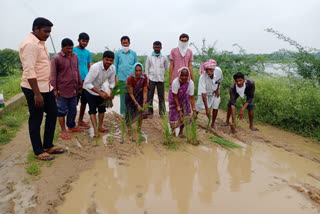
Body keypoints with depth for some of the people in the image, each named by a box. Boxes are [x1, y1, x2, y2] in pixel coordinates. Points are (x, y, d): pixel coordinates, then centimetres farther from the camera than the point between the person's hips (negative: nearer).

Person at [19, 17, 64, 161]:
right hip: (34, 88, -10)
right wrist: (37, 94, -24)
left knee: (52, 114, 14)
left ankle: (48, 146, 28)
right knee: (36, 120, 2)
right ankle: (38, 152, 17)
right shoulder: (29, 44, -16)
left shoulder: (40, 43, 15)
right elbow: (29, 71, -22)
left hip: (46, 87, 10)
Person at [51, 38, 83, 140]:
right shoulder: (56, 58, -10)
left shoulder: (75, 56, 9)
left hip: (74, 89, 6)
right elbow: (53, 75, -10)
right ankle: (63, 131, 12)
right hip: (62, 90, -6)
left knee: (73, 110, 16)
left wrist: (80, 83, 17)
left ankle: (71, 127, 31)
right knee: (62, 111, 3)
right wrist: (54, 89, -12)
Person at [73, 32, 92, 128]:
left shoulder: (88, 53, 14)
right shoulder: (73, 50, -1)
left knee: (84, 101, 10)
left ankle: (80, 120, 23)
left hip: (86, 80, 5)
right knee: (74, 102, -2)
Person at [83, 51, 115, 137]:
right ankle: (96, 131, -6)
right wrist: (100, 93, -39)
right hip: (90, 89, -5)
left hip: (100, 88, 6)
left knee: (102, 108, 8)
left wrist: (111, 93, -23)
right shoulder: (95, 67, -35)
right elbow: (87, 83, -34)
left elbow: (112, 82, -5)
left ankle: (100, 127, 25)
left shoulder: (112, 68, -17)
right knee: (92, 109, -9)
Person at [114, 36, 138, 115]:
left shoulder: (133, 53, 8)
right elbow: (115, 65, 8)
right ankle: (123, 112, 15)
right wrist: (116, 77, 2)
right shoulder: (118, 53, 6)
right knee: (123, 94, 5)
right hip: (122, 78, 0)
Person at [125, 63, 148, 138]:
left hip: (140, 95, 3)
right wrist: (137, 104, -28)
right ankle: (129, 129, 15)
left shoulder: (144, 77, -25)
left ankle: (139, 129, 16)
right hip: (131, 96, -2)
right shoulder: (130, 78, -32)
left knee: (141, 112, 0)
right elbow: (131, 94, -25)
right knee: (130, 112, -2)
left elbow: (145, 91, -18)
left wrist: (144, 102, -28)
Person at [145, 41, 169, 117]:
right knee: (150, 97, 1)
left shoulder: (164, 57, 6)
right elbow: (147, 69, 3)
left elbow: (166, 67, 18)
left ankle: (162, 112, 11)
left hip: (161, 79, 1)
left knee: (161, 96, 3)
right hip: (151, 79, -1)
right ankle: (150, 112, 9)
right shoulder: (149, 57, 4)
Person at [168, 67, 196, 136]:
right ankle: (173, 130, 22)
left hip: (184, 97, 2)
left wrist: (194, 110, -28)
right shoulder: (175, 82, -37)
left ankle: (181, 131, 18)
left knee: (185, 113, -1)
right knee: (173, 113, -2)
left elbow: (191, 97, -23)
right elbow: (175, 97, -29)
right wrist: (179, 110, -30)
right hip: (174, 97, -2)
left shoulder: (191, 83, -30)